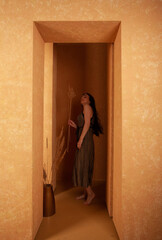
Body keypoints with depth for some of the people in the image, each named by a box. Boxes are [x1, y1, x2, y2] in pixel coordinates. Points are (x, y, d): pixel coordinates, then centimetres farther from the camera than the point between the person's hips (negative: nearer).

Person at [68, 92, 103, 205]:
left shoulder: (87, 107, -3)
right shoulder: (85, 110, 23)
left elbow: (87, 124, -14)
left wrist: (80, 139, -18)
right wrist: (74, 125, 15)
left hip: (85, 140, -9)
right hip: (84, 141, 9)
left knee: (82, 166, -7)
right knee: (84, 167, 11)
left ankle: (90, 193, 1)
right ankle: (86, 193, 19)